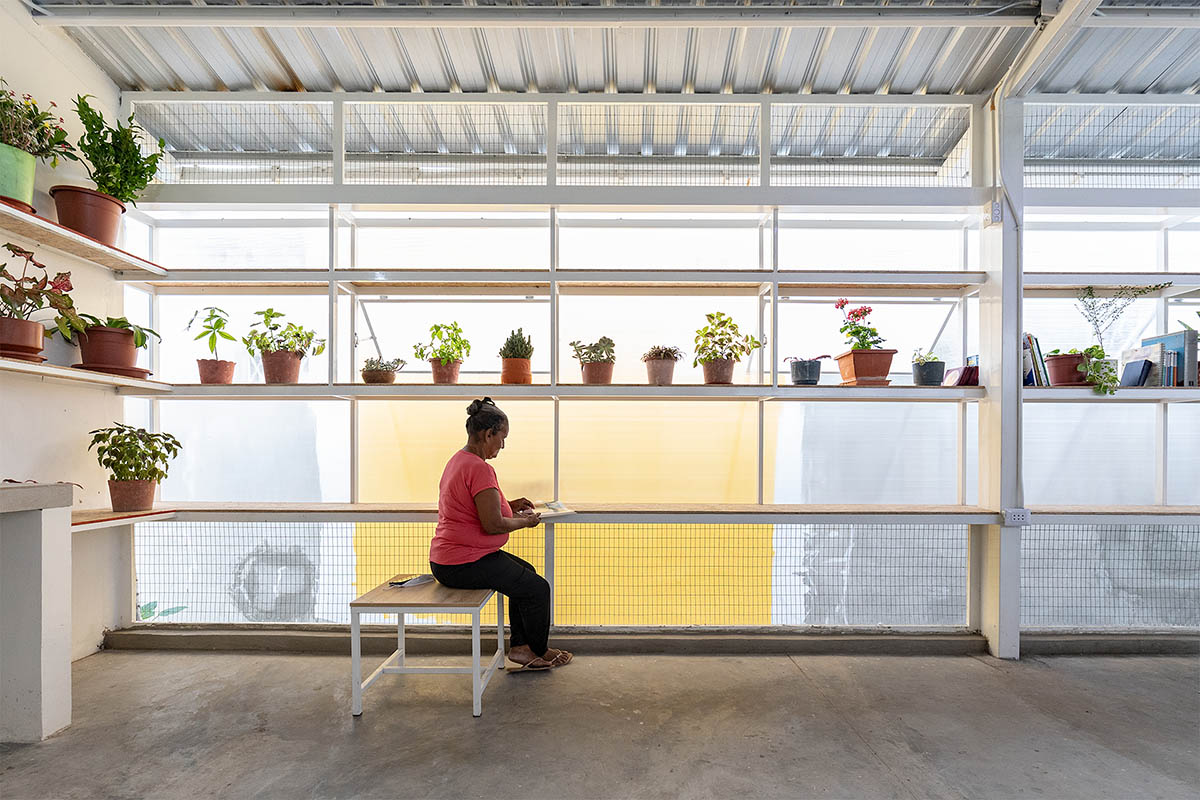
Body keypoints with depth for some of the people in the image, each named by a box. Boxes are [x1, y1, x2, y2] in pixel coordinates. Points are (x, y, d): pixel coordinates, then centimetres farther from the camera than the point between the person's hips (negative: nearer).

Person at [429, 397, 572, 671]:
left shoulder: (458, 460, 11)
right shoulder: (480, 468, -23)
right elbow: (493, 525, -25)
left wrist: (509, 506, 13)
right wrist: (524, 521, -7)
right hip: (464, 565, -11)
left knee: (526, 573, 21)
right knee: (538, 588, 0)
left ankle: (519, 648, 23)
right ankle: (539, 653, 22)